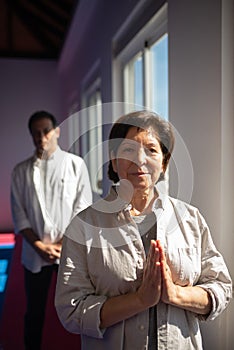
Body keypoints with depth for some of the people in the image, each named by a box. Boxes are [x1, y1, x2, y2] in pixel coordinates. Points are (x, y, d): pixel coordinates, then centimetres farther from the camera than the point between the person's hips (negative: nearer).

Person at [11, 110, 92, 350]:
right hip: (35, 252, 2)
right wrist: (39, 246, -8)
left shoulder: (75, 164, 0)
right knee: (34, 312, 13)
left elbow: (83, 207, -3)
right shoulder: (21, 170, 5)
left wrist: (65, 244, -9)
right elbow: (18, 213, 2)